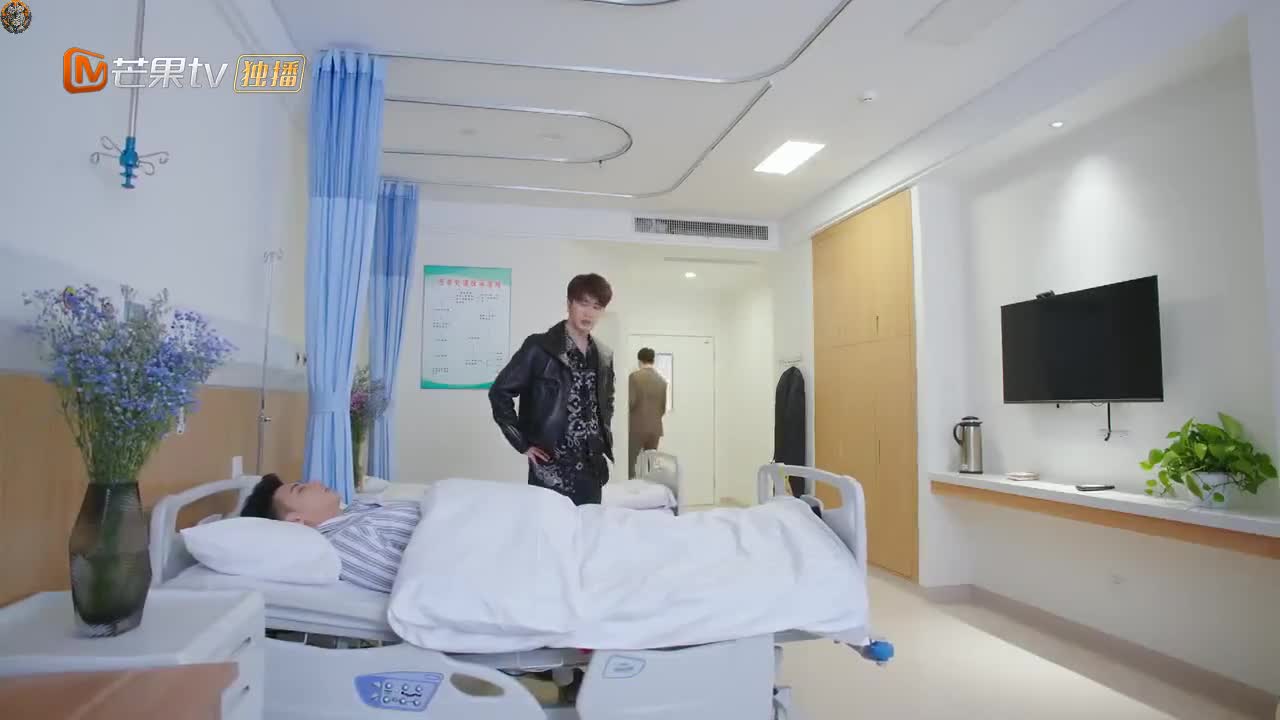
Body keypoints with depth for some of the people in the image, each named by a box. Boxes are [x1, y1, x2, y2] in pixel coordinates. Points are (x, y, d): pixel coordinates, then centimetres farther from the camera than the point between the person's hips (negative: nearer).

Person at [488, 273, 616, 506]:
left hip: (592, 467, 6)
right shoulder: (539, 347, -8)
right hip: (552, 468, -5)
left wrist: (603, 438, 11)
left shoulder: (604, 356, 10)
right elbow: (500, 392, -7)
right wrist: (523, 444, -8)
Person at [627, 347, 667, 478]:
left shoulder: (635, 376, -8)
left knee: (629, 464, 2)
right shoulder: (662, 380, 6)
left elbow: (630, 402, -15)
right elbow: (663, 409, 11)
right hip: (655, 429, 5)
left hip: (637, 428, -4)